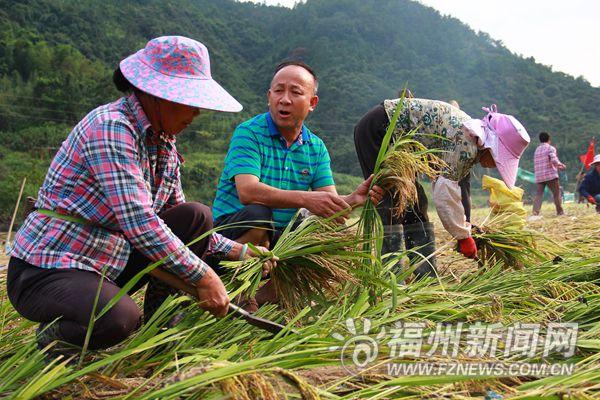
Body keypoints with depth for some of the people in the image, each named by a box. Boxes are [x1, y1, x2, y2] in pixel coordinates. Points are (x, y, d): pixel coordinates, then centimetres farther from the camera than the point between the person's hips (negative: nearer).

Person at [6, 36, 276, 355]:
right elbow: (137, 222, -30)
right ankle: (53, 332, -2)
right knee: (119, 319, -37)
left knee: (197, 216, -3)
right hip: (44, 271, -8)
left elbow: (179, 220, 12)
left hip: (105, 266, 8)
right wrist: (202, 276, -25)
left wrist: (239, 251, 3)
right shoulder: (110, 127, -21)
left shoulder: (164, 142, 6)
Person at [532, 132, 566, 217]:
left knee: (538, 194, 0)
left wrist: (557, 166, 29)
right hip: (550, 175, -4)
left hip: (539, 177, 5)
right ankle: (560, 212, 11)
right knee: (557, 193, 8)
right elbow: (554, 160, -16)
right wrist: (561, 165, 4)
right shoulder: (550, 148, -1)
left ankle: (535, 212, -15)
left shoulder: (537, 150, 18)